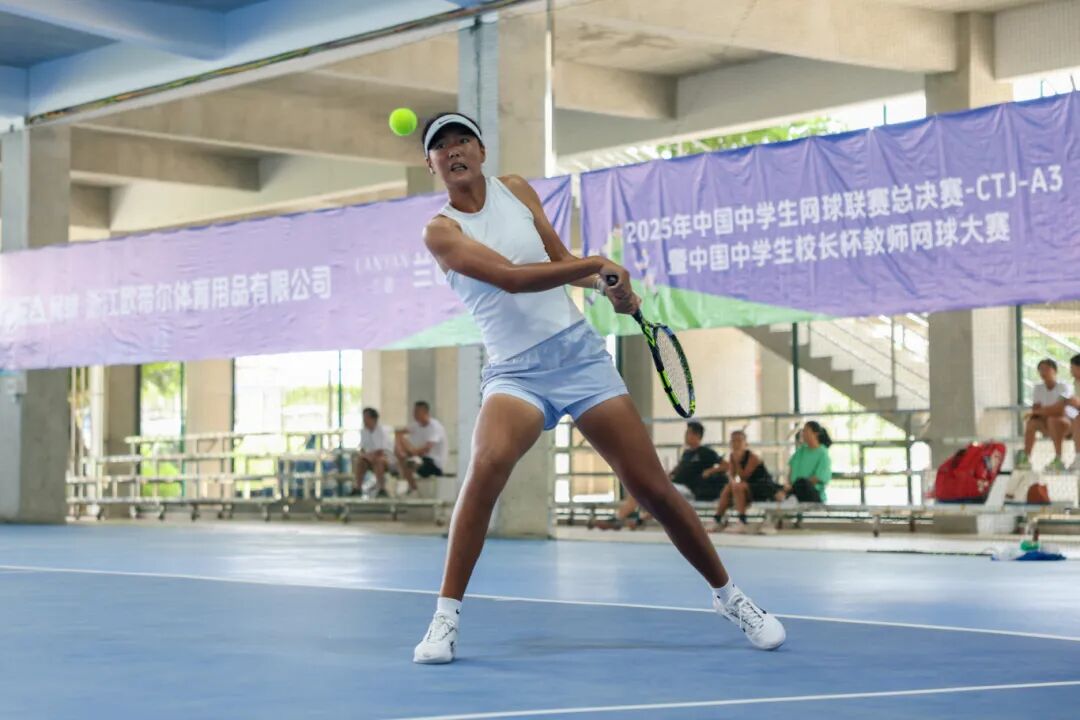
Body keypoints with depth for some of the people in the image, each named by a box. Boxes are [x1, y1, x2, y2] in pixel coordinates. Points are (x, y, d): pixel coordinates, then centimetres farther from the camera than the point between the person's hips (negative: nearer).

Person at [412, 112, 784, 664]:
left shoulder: (516, 189, 9)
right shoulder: (440, 231, -4)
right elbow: (511, 277, -18)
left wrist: (606, 286, 0)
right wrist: (593, 264, -23)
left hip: (579, 351, 3)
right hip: (515, 372, -3)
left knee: (652, 487, 1)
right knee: (488, 463, -32)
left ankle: (728, 595, 21)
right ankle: (445, 618, -22)